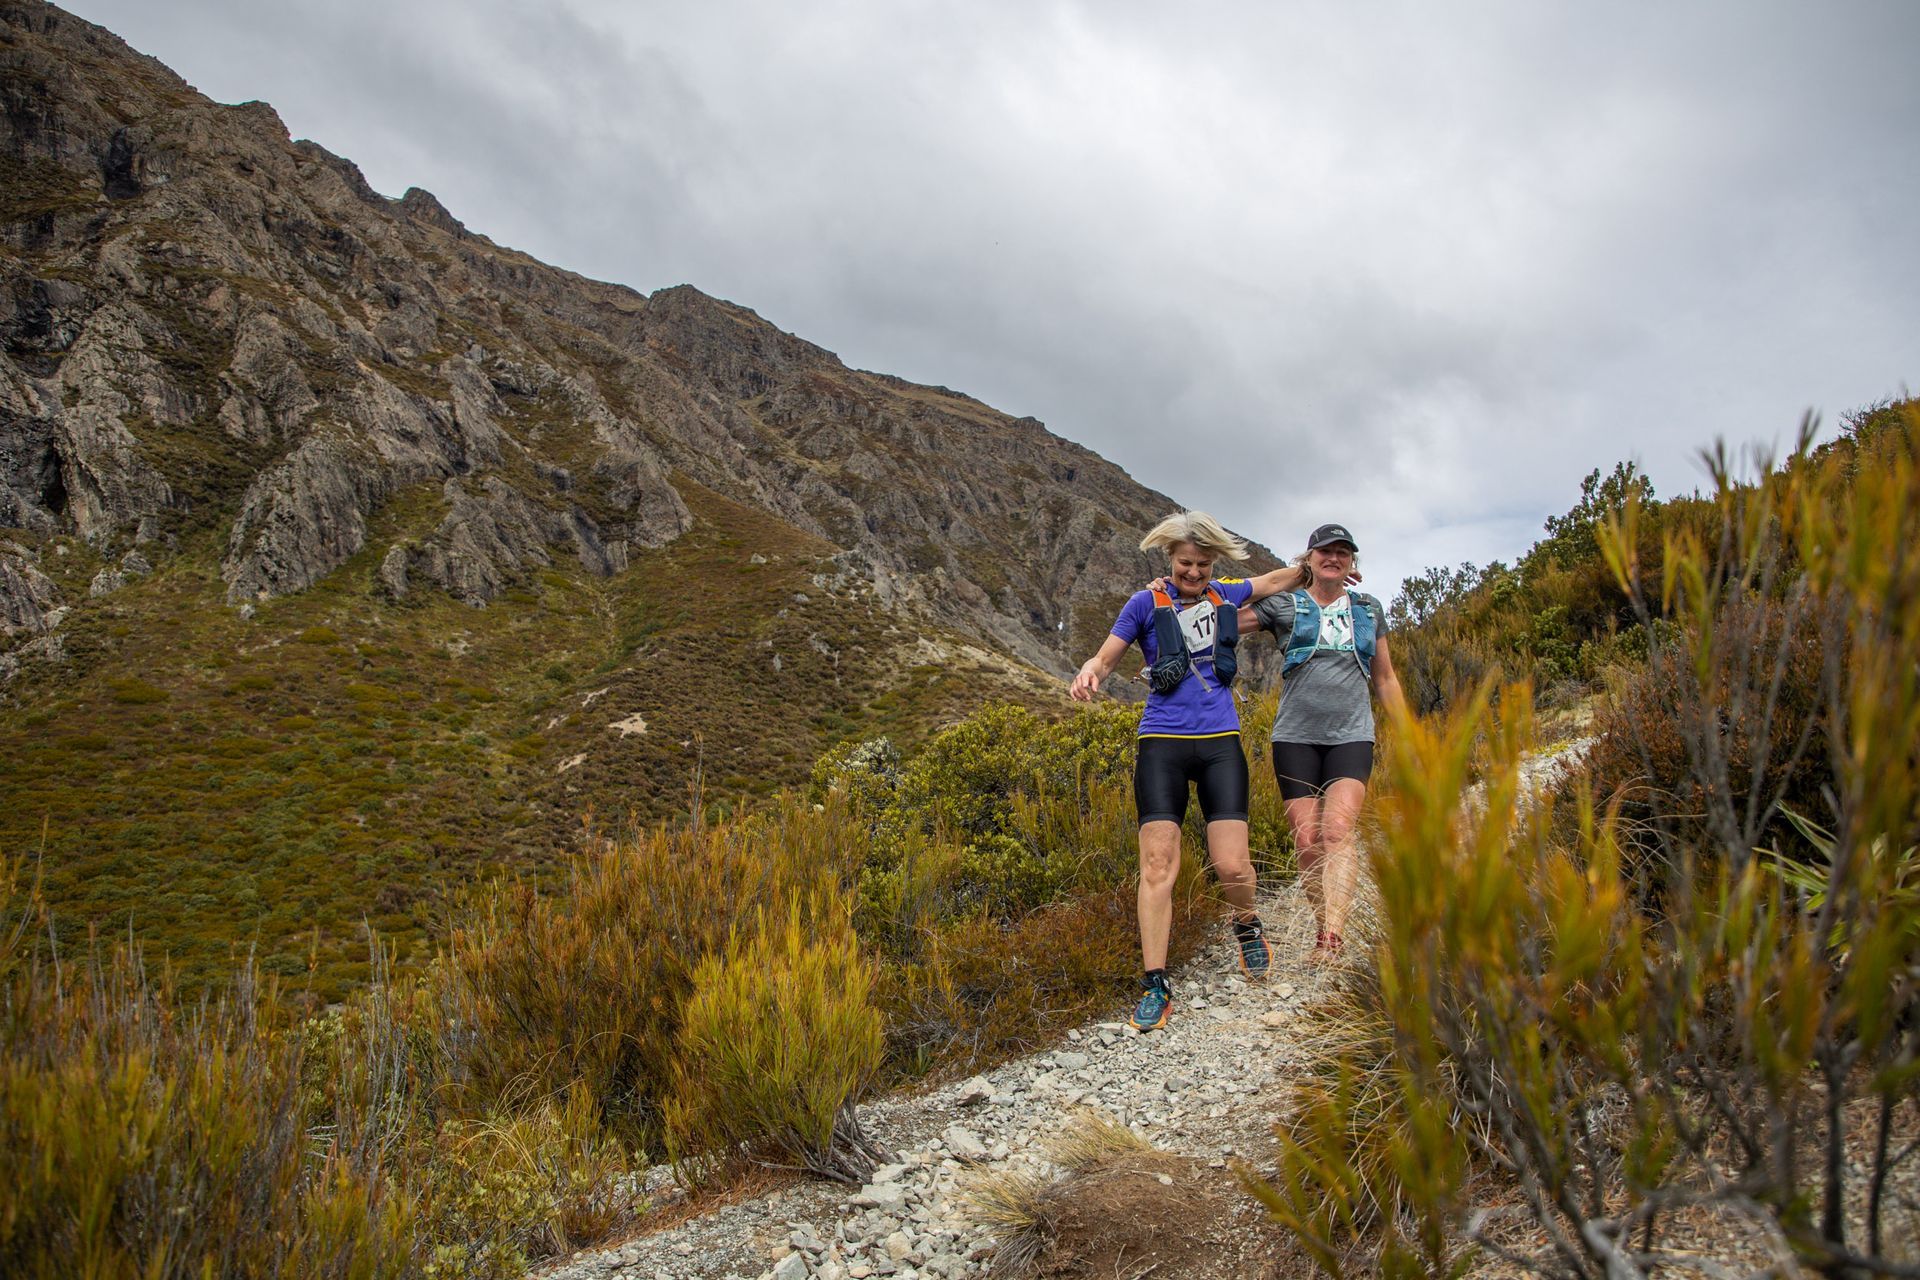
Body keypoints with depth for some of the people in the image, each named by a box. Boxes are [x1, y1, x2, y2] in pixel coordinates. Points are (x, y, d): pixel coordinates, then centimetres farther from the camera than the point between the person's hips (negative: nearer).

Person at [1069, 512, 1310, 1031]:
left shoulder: (1224, 595, 12)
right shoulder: (1147, 603, 3)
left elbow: (1277, 579, 32)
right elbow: (1104, 658, 1)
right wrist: (1088, 673, -19)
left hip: (1220, 743, 2)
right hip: (1162, 744, -2)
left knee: (1232, 866, -7)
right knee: (1158, 866, -9)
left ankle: (1246, 925, 27)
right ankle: (1155, 985, -1)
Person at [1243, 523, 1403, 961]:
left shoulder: (1369, 610, 15)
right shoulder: (1284, 606, 7)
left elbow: (1385, 679, 21)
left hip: (1351, 735, 0)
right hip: (1296, 737, 0)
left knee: (1337, 831, -20)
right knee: (1307, 841, -5)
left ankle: (1333, 937, -29)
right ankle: (1323, 930, 9)